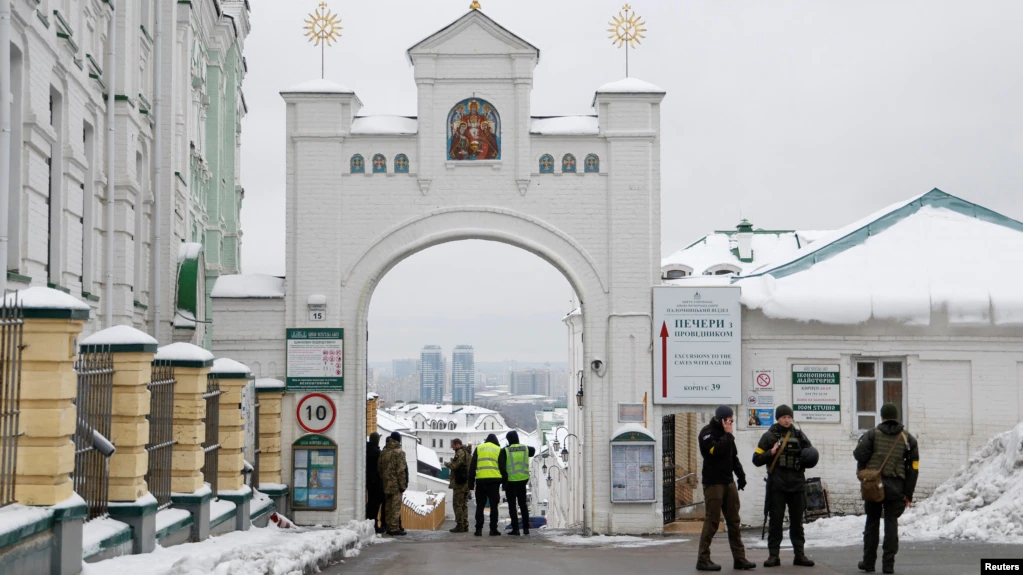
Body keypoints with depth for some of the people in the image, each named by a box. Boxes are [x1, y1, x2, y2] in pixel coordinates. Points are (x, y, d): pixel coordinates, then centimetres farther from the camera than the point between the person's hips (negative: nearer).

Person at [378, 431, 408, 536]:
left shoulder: (384, 452, 9)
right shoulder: (398, 452, -12)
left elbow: (380, 468, 11)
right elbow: (401, 470, -15)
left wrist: (382, 480, 16)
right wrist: (403, 484, -12)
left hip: (386, 484, 7)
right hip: (396, 484, -7)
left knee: (388, 507, 12)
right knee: (396, 506, -5)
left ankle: (389, 527, 16)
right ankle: (394, 528, -7)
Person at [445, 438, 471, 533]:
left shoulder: (460, 453, -13)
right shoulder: (467, 453, 17)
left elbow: (454, 466, -22)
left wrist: (447, 464, -1)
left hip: (459, 483, -9)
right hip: (467, 482, 9)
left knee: (458, 504, -6)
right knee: (464, 504, 14)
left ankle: (460, 525, -8)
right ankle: (465, 525, 15)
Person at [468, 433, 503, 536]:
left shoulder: (479, 448, 12)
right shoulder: (498, 450, 10)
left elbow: (472, 466, 8)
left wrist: (471, 482, 9)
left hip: (481, 480, 1)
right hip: (494, 480, -1)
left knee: (480, 506, 7)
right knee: (493, 506, 5)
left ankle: (479, 529, 2)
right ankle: (493, 529, 2)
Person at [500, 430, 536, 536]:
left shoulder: (505, 451, -10)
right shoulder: (525, 449, 3)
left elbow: (501, 466, -17)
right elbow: (533, 451, 27)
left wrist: (504, 480, -11)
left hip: (511, 482, -4)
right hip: (523, 480, 4)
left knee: (512, 506, 4)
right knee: (523, 505, 15)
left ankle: (515, 529, -1)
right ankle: (526, 528, 15)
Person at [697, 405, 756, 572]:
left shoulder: (725, 433, 14)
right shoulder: (707, 433, -9)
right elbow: (716, 451, -25)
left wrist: (741, 475, 13)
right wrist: (728, 434, -16)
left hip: (728, 482, 8)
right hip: (713, 483, -8)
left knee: (734, 521, 7)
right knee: (712, 522, -7)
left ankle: (739, 558, 9)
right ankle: (703, 559, -3)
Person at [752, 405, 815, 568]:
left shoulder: (799, 435, 11)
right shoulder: (769, 436, 3)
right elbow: (757, 460, 2)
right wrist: (771, 452, -14)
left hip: (797, 484, 3)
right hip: (777, 485, -2)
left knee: (797, 520, 8)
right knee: (776, 520, 0)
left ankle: (799, 554, 12)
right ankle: (774, 555, 4)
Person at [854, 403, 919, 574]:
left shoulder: (872, 434, 0)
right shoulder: (908, 438, 6)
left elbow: (859, 454, -14)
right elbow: (913, 468, 3)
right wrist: (908, 494, 5)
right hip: (896, 487, 0)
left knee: (872, 523, 10)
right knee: (891, 524, 4)